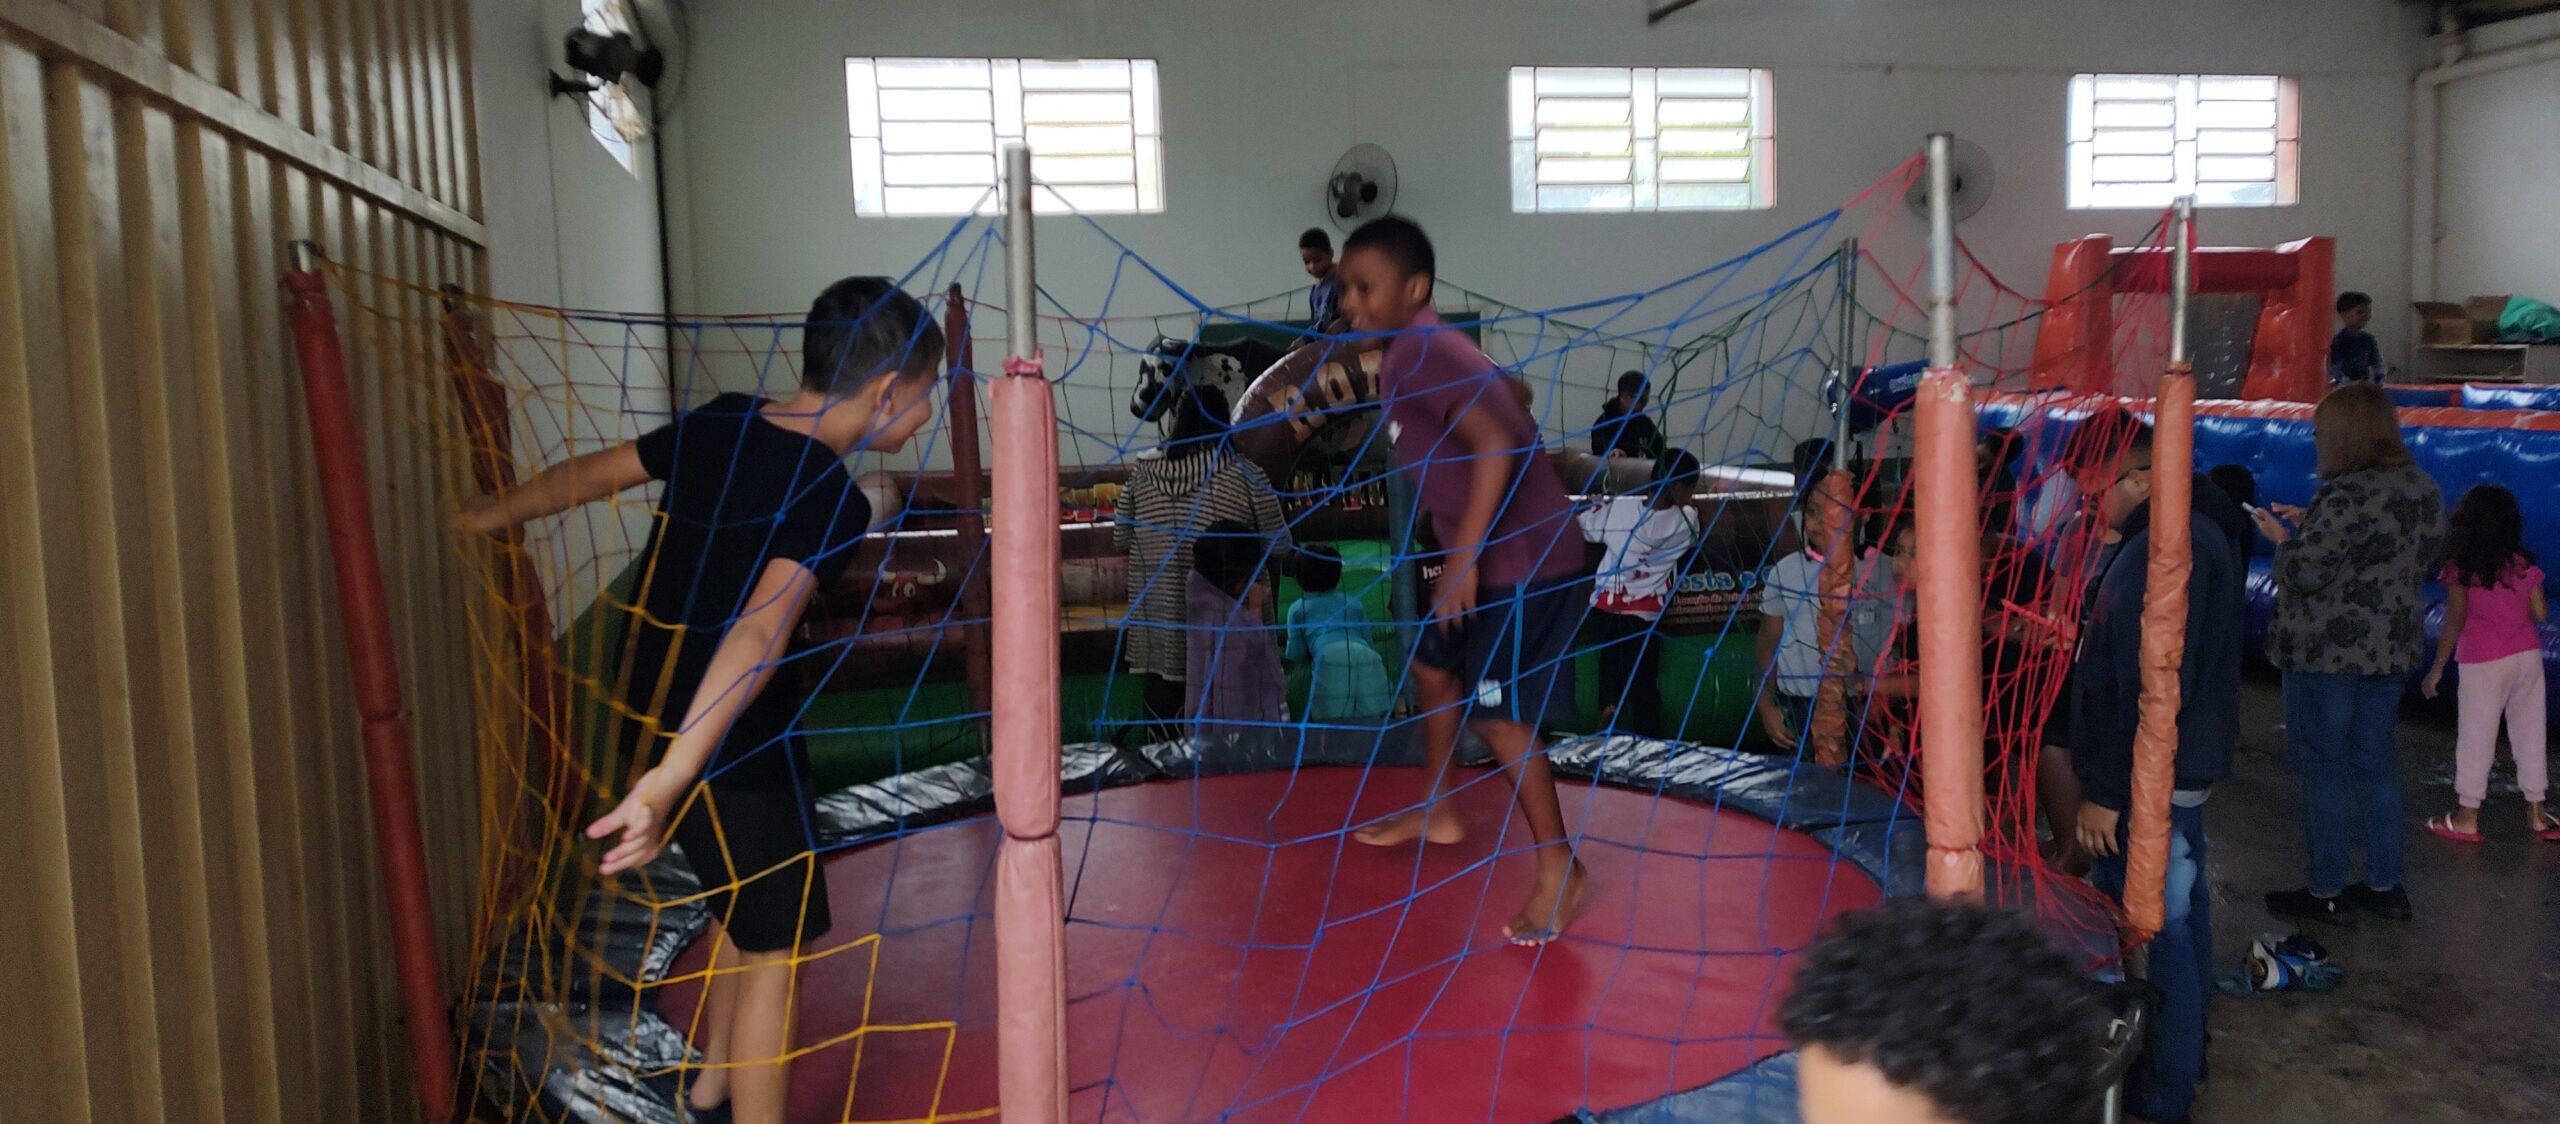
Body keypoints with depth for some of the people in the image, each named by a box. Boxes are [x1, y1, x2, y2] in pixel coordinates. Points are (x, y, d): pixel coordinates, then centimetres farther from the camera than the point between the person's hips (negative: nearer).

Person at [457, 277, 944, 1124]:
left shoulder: (715, 425, -1)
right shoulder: (834, 502, -23)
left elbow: (587, 475, 13)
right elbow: (759, 634, -36)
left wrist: (493, 515, 31)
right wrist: (672, 780, -45)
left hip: (655, 714, 9)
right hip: (734, 744, -8)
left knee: (743, 903, 28)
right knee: (773, 944, 6)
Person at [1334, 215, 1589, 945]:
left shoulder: (1418, 352, -18)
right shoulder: (1420, 353, 12)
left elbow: (1497, 446, -30)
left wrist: (1464, 558, -28)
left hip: (1523, 558, -11)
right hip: (1496, 553, 11)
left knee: (1497, 714, -7)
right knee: (1433, 666, 22)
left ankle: (1560, 869, 5)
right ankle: (1434, 812, 40)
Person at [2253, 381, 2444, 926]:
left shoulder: (2347, 495, -21)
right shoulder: (2422, 489, 6)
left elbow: (2305, 573, -20)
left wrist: (2282, 538, -1)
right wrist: (2307, 525, 11)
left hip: (2326, 652, -8)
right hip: (2389, 649, 8)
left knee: (2323, 765, 2)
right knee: (2374, 762, 16)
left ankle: (2326, 893, 9)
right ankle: (2384, 886, 24)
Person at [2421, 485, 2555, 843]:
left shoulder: (2461, 569, -10)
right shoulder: (2524, 564, 2)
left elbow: (2455, 623, -12)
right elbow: (2541, 614, 3)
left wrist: (2437, 668, -6)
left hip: (2484, 663, -4)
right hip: (2527, 656, 4)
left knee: (2476, 738, 3)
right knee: (2530, 734, 13)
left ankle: (2466, 819, 10)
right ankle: (2536, 815, 21)